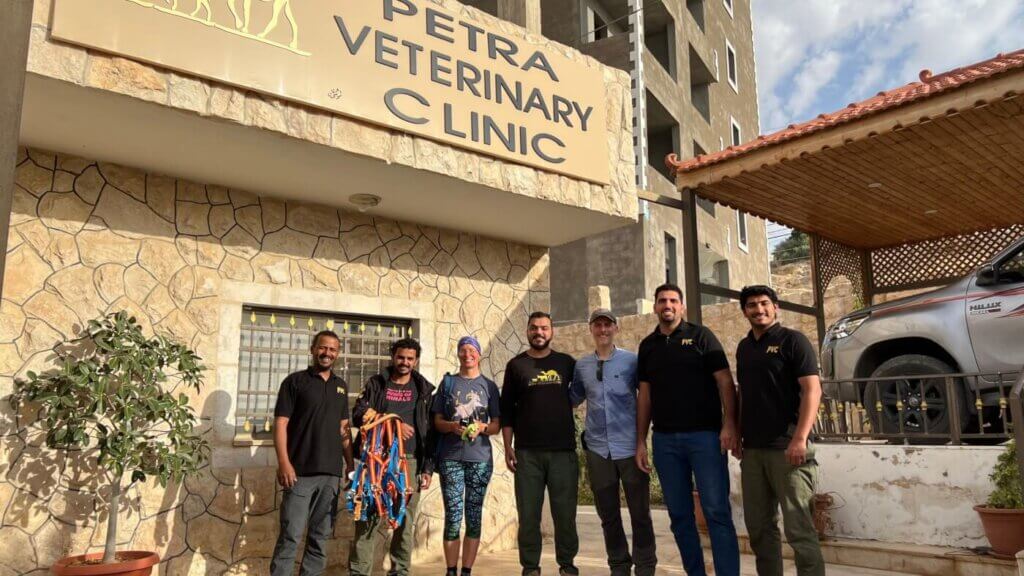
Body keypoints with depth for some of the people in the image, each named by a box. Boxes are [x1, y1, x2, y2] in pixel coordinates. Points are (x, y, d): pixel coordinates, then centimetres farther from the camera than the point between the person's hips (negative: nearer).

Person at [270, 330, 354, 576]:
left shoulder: (341, 386, 15)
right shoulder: (295, 381, 0)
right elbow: (281, 423, -5)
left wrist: (350, 464, 11)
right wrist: (284, 463, -15)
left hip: (331, 473, 5)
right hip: (300, 471, -4)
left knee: (321, 535, 9)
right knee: (291, 534, -5)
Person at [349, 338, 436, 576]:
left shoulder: (423, 389, 11)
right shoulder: (376, 383, 10)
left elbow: (429, 431, 7)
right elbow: (359, 415, -1)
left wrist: (428, 468, 0)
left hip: (410, 461, 1)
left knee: (406, 520, 3)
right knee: (370, 516, -4)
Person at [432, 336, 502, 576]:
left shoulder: (489, 385, 8)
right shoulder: (448, 382, 8)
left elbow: (496, 425, 7)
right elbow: (437, 421, 7)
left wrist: (482, 427, -13)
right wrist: (452, 426, -14)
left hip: (480, 458, 1)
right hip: (451, 457, 0)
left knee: (474, 516, 4)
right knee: (453, 516, -2)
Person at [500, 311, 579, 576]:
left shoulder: (566, 363, 7)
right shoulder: (516, 365, 6)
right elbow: (506, 410, 5)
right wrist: (508, 447, -2)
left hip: (563, 449, 1)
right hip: (527, 451, 0)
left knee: (565, 512, 4)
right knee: (528, 513, 3)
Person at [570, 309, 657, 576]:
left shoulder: (632, 360, -1)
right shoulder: (581, 365, 7)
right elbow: (572, 399, 20)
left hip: (630, 446, -2)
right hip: (597, 448, 3)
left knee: (640, 512, 4)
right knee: (608, 514, 11)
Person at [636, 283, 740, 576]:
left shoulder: (701, 336, 2)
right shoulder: (648, 345, 13)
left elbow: (724, 381, -4)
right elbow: (645, 394, 13)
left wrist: (729, 424, -16)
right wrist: (641, 441, 8)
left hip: (705, 434, -4)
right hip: (665, 440, 4)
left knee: (717, 511, -5)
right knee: (679, 514, 9)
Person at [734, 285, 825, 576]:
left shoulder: (792, 340, -4)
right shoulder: (744, 347, 14)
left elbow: (812, 390, -12)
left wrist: (800, 438, -21)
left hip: (786, 447, -6)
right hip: (752, 449, 7)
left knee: (799, 529, -4)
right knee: (759, 526, 12)